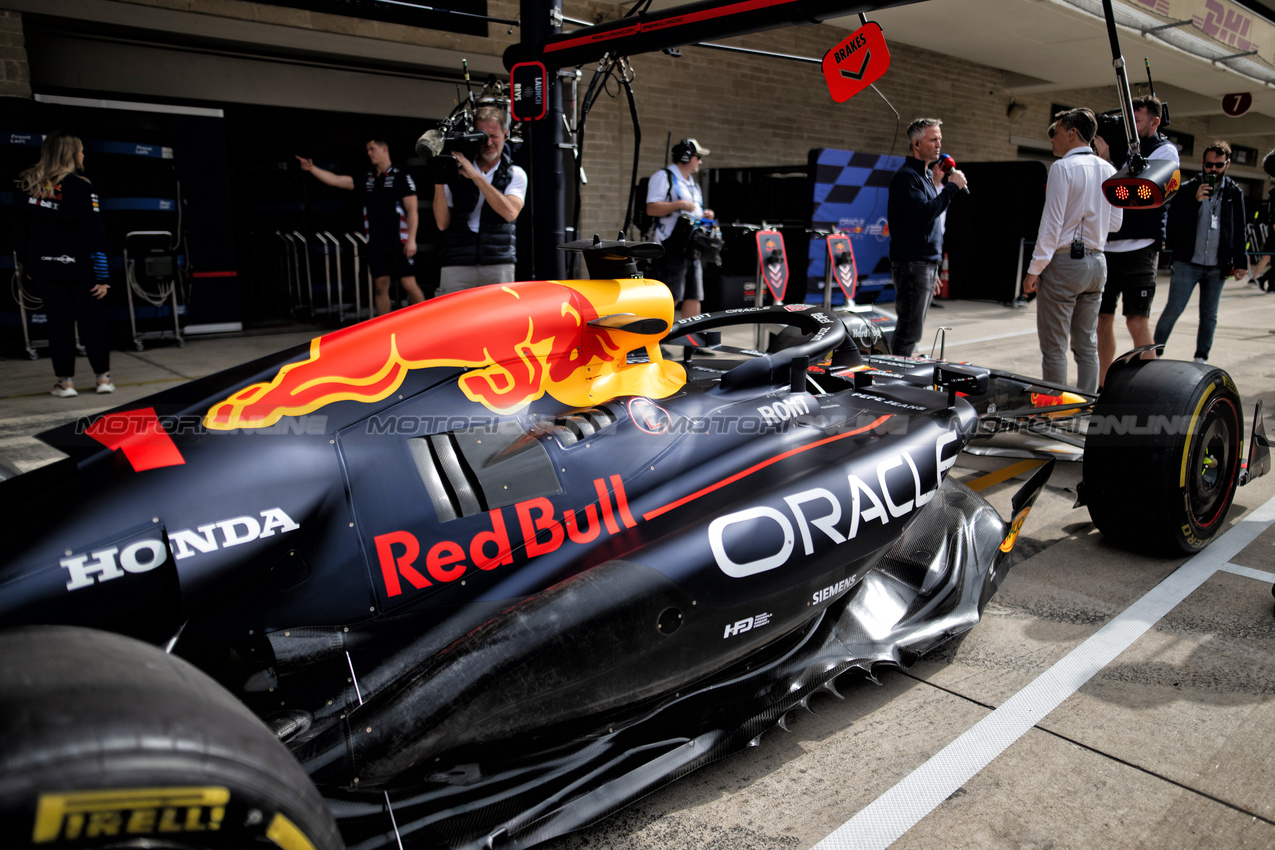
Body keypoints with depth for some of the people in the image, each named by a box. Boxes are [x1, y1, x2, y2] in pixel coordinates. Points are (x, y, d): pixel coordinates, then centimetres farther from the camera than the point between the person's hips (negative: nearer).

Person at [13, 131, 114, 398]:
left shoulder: (30, 186, 4)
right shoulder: (80, 187, -9)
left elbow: (19, 228, 9)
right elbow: (94, 234, -12)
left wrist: (27, 264, 19)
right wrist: (101, 276, -9)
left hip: (44, 268, 3)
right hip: (79, 266, -3)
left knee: (58, 321, 8)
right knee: (92, 320, 7)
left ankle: (65, 381, 10)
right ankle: (103, 377, 11)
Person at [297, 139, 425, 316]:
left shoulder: (401, 177, 0)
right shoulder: (367, 179, 16)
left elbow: (412, 211, -6)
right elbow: (336, 180, 14)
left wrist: (411, 240, -14)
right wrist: (312, 168, 2)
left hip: (399, 242, -6)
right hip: (376, 243, 6)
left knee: (409, 285, -9)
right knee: (380, 286, 5)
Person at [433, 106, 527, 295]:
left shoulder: (515, 174, 11)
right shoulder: (454, 173, 10)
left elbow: (510, 212, -9)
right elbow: (442, 223, 5)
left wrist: (476, 176, -12)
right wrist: (439, 183, -7)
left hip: (499, 267, 0)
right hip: (456, 266, 0)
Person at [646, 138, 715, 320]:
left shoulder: (693, 184, 24)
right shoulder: (663, 177, -2)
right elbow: (651, 208, -14)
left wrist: (704, 216, 11)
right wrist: (679, 204, -20)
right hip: (672, 249, -8)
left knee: (694, 296, 6)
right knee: (670, 298, -12)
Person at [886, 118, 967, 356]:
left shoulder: (925, 176, 21)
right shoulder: (906, 176, -10)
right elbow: (924, 214, -24)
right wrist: (951, 187, -14)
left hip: (927, 264, 10)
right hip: (911, 265, -10)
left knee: (911, 330, 11)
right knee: (909, 332, -11)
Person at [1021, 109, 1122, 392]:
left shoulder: (1062, 167, -10)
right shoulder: (1109, 170, 10)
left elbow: (1052, 223, -14)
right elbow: (1115, 223, 13)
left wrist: (1034, 270, -12)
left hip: (1063, 262, -7)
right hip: (1096, 262, 7)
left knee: (1054, 347, -1)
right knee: (1087, 344, 12)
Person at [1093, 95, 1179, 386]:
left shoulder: (1164, 151, 0)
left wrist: (1106, 160, -13)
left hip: (1139, 247, -6)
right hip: (1107, 246, 6)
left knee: (1137, 320, -9)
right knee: (1102, 318, 7)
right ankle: (1102, 384, 16)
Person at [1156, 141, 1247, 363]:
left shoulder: (1234, 193, 9)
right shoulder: (1187, 189, 0)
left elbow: (1239, 231, 12)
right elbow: (1173, 221, -9)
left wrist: (1240, 262, 7)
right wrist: (1195, 200, -20)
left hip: (1217, 266, 3)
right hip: (1187, 263, -3)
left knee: (1209, 315, 8)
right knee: (1173, 310, -8)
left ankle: (1201, 358, 17)